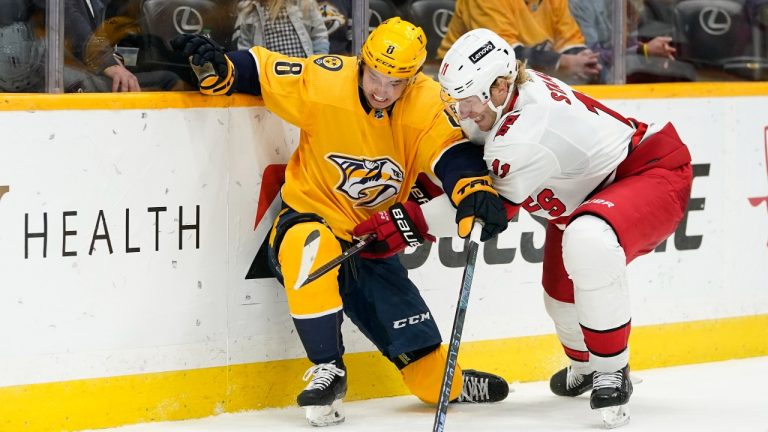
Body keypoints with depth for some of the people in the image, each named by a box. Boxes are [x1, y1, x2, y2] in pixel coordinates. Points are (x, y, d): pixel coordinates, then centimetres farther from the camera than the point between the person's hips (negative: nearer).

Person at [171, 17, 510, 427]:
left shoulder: (426, 104, -12)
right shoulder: (324, 82, -20)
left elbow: (454, 153, -17)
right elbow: (258, 71, -13)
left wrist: (476, 190, -37)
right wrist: (216, 67, -32)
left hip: (373, 236, 3)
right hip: (310, 216, -3)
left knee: (418, 348, 4)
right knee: (312, 249, -41)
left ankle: (449, 384, 41)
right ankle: (327, 372, -28)